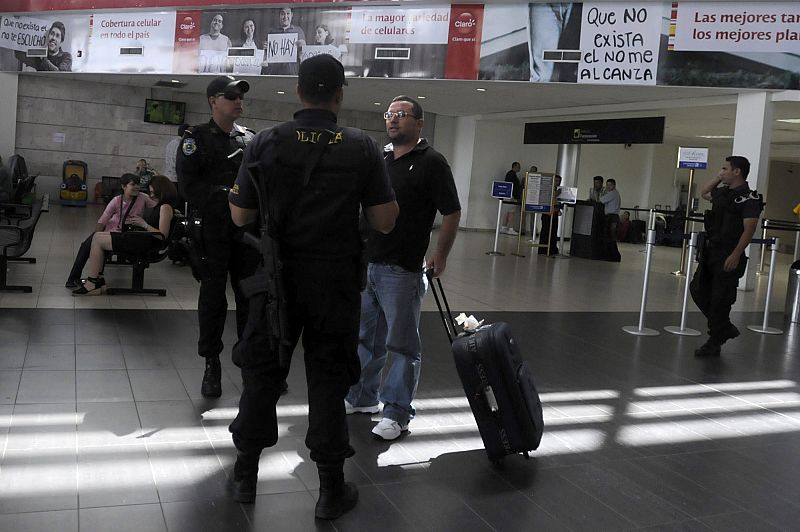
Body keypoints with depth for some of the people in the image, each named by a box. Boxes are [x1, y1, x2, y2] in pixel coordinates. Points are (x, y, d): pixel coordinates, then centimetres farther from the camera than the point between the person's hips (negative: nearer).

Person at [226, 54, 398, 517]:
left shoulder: (266, 143, -5)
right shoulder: (363, 147, -7)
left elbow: (241, 216, -1)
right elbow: (385, 222, -6)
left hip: (278, 277, 1)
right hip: (335, 282, -1)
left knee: (262, 373, 15)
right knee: (328, 380, 9)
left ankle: (246, 474, 29)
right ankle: (332, 489, 18)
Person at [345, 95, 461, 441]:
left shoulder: (431, 162, -7)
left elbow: (452, 212, -8)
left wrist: (440, 255, -12)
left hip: (402, 270, -7)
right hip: (367, 264, 8)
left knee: (402, 344, 1)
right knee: (366, 337, 18)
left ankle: (396, 414, 10)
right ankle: (362, 398, 32)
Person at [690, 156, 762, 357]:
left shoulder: (749, 198, -12)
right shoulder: (722, 192, 13)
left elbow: (749, 229, -19)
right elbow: (704, 192, 34)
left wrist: (736, 255, -26)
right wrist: (718, 178, 17)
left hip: (728, 257, -8)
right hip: (710, 251, 9)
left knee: (720, 300, -1)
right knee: (698, 290, 11)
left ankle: (714, 344, 12)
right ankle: (726, 328, 26)